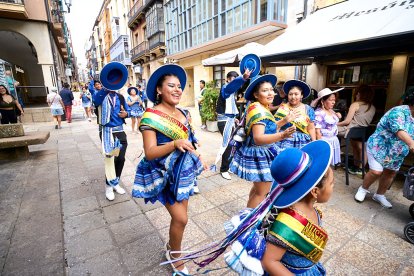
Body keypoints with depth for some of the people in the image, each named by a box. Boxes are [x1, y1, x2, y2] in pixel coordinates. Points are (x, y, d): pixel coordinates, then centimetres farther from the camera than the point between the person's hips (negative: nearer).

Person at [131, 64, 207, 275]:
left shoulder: (183, 113, 4)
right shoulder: (151, 117, -17)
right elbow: (150, 153, -23)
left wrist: (198, 159, 17)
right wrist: (175, 144, -36)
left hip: (185, 170, 7)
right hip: (166, 175, -6)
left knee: (179, 215, 17)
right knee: (181, 218, -2)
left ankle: (171, 245, 45)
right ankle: (175, 257, 28)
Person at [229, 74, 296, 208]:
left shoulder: (260, 108, 9)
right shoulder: (259, 110, -24)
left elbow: (267, 128, 19)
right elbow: (258, 138, -34)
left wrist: (284, 121, 13)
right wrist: (282, 135, -44)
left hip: (259, 154, 11)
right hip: (260, 155, -11)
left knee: (258, 188, 25)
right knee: (262, 192, 4)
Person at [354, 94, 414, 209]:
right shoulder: (399, 112, -19)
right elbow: (399, 130, -34)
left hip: (396, 153, 9)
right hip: (379, 147, -8)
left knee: (390, 173, 10)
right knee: (376, 172, -13)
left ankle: (379, 195, 26)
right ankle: (363, 189, 12)